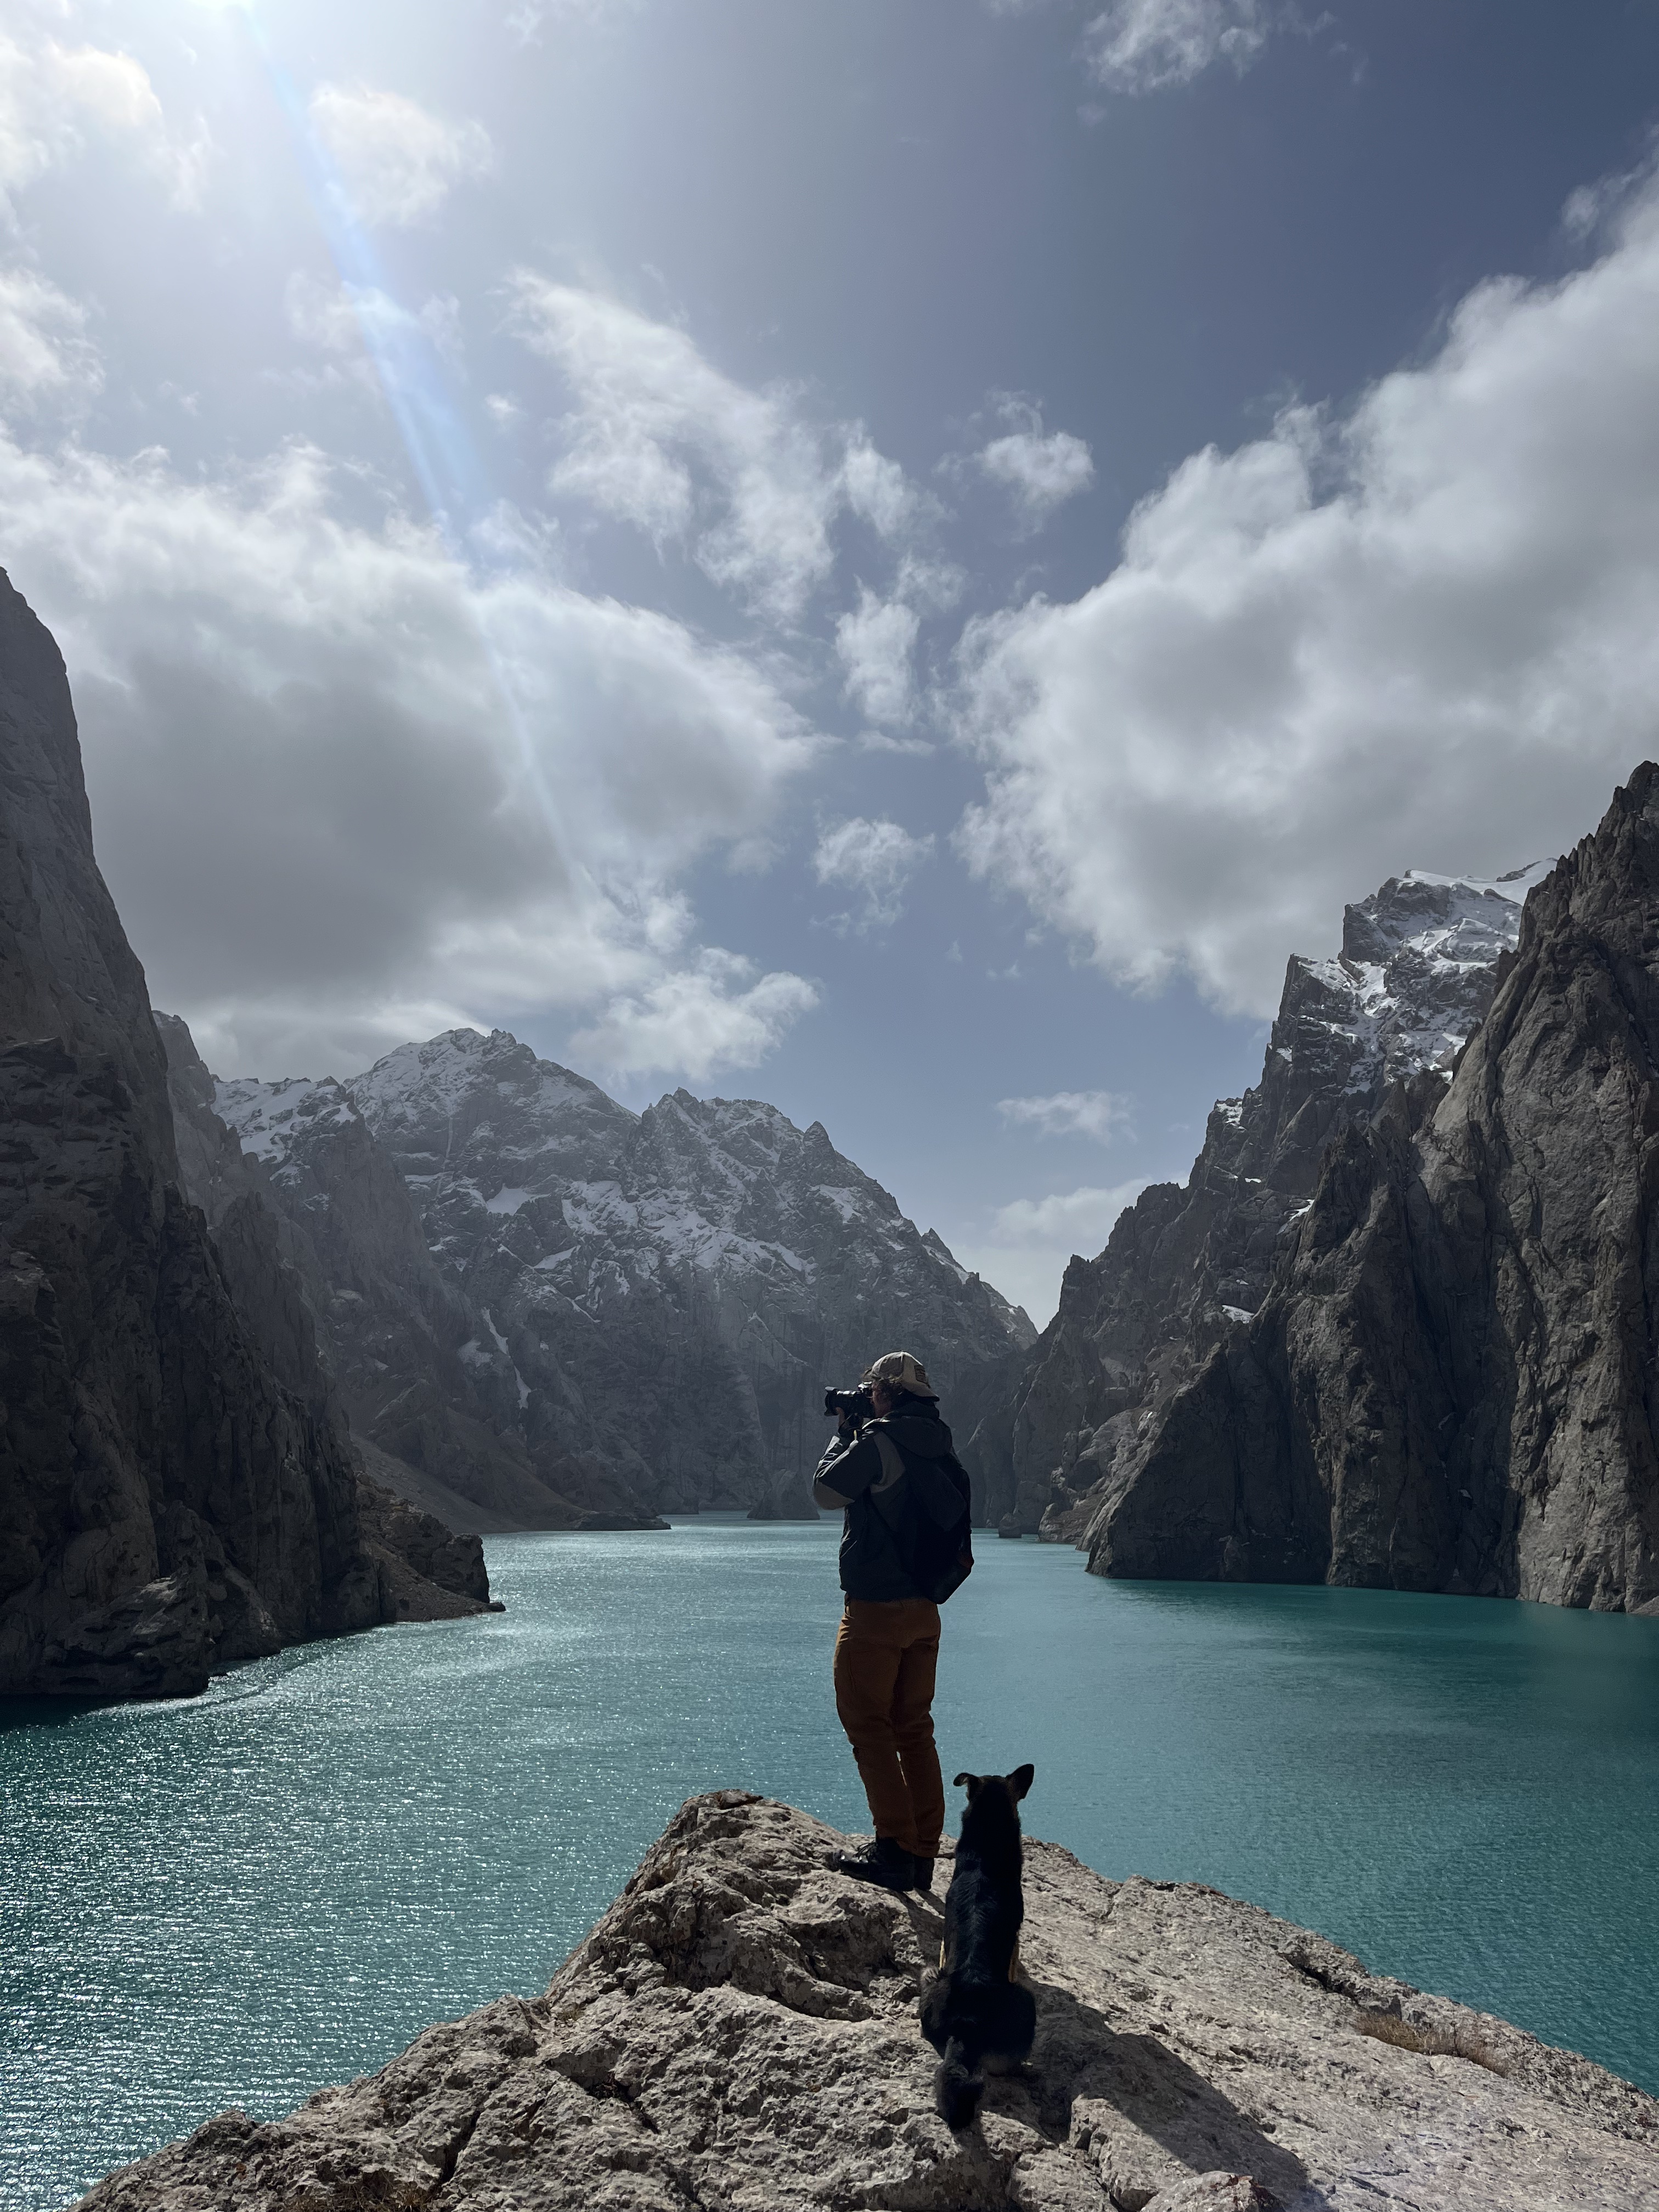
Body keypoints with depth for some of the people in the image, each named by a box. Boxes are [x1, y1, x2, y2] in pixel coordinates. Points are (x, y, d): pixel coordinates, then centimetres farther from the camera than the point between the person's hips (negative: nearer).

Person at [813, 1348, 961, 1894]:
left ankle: (894, 1850, -2)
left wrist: (844, 1434, 4)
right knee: (914, 1730, 13)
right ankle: (923, 1856, 16)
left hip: (875, 1608, -8)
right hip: (925, 1609, 8)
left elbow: (827, 1492, -8)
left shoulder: (879, 1439, -16)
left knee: (867, 1724, 1)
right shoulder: (939, 1445, 9)